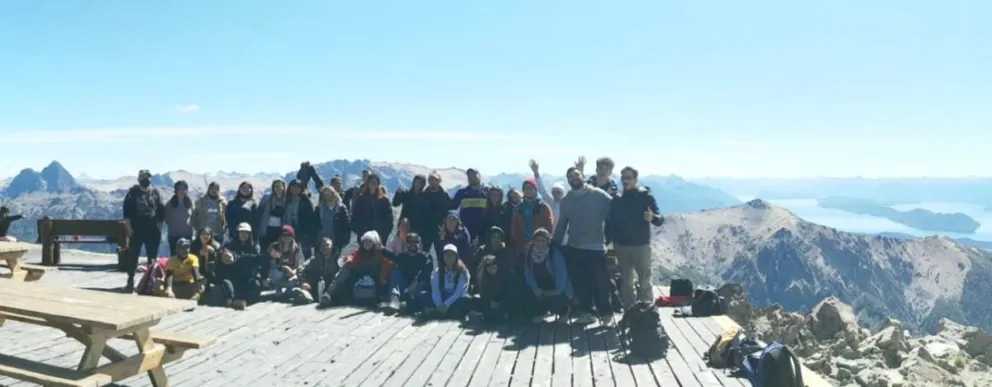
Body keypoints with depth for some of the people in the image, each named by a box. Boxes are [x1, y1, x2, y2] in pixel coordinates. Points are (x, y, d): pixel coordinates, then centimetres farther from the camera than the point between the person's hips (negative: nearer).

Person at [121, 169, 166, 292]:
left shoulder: (155, 192, 5)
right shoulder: (133, 192, 2)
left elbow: (161, 210, 6)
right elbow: (127, 209, 0)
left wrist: (159, 226, 0)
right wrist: (129, 226, -7)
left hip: (153, 230, 1)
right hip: (137, 229, -1)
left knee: (152, 256, 7)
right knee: (133, 255, 1)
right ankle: (130, 281, 8)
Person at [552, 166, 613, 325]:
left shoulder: (599, 195, -6)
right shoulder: (566, 201, 8)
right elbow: (562, 224, 14)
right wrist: (555, 244, 13)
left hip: (596, 248, -4)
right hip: (574, 248, 4)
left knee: (599, 282, -2)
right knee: (580, 282, 9)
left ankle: (605, 312, 13)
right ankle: (586, 311, 21)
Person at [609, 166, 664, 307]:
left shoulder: (646, 196, -4)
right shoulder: (617, 199, 7)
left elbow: (660, 220, -10)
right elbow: (611, 222, 8)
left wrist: (653, 218, -32)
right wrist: (611, 241, -5)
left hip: (641, 245, -3)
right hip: (621, 246, 4)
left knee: (644, 280, -2)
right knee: (625, 281, 9)